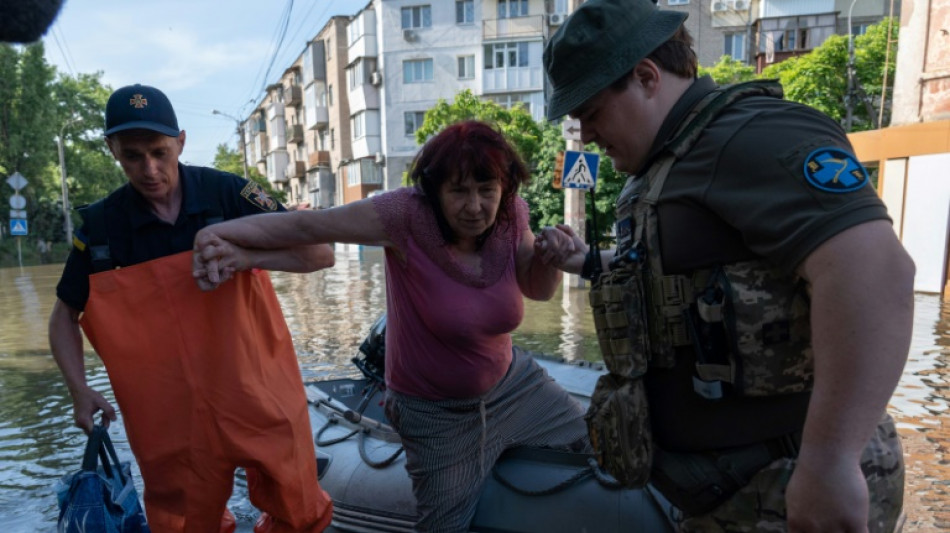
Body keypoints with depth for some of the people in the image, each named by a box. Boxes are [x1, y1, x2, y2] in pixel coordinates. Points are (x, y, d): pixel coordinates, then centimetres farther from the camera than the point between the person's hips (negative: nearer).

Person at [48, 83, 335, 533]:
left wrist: (245, 255, -25)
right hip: (174, 420, 1)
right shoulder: (100, 225, -2)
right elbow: (64, 316, 11)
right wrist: (79, 390, -4)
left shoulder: (227, 193, -8)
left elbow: (321, 253, -11)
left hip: (260, 399, -1)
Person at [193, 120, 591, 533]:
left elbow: (537, 289, -4)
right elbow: (310, 224, -29)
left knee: (595, 448, 18)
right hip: (437, 411, -5)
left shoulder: (511, 216, -12)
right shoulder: (408, 214, -27)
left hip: (512, 383, 5)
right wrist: (225, 233, -40)